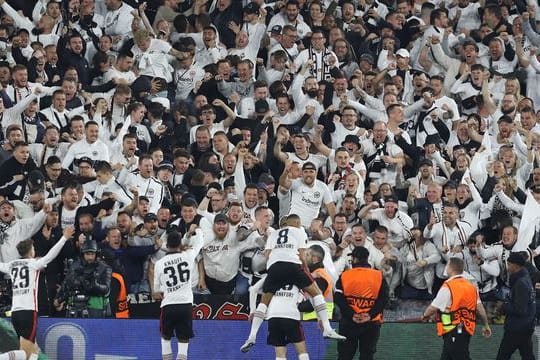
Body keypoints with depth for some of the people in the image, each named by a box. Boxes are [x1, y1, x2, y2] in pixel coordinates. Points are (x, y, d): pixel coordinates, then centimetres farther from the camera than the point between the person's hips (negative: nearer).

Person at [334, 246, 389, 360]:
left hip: (349, 322, 0)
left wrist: (351, 315, -10)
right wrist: (371, 315, -11)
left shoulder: (344, 276, -1)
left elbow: (338, 299, -9)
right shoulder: (379, 276, 0)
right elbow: (383, 299, -8)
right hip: (372, 323, 0)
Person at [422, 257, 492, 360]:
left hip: (454, 331, -9)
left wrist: (425, 316, 10)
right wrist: (486, 325, 18)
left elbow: (433, 308, -10)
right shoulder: (471, 286, 8)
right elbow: (479, 308, 9)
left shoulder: (448, 287, -15)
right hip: (466, 330, 9)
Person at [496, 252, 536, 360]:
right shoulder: (526, 279, 11)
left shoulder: (521, 283, -20)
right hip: (527, 327, 10)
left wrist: (504, 307, -11)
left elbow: (520, 310, -24)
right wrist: (506, 304, 7)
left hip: (516, 329, -10)